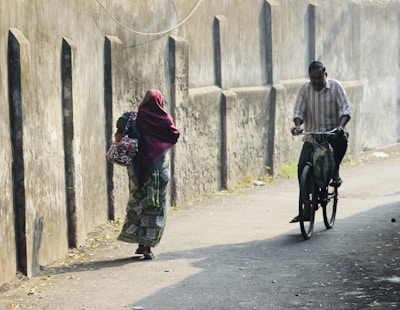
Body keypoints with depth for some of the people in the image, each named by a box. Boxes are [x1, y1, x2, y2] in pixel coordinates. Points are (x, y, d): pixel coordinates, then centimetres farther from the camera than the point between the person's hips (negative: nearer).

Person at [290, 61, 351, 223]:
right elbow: (299, 111, -2)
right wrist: (297, 125, -23)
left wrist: (341, 126, -29)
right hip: (312, 134, 2)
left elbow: (345, 109, -11)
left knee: (341, 140, -37)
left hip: (332, 131, -2)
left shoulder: (335, 87, -5)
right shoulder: (305, 89, 2)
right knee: (302, 165, -12)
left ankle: (335, 172, -10)